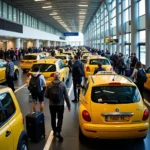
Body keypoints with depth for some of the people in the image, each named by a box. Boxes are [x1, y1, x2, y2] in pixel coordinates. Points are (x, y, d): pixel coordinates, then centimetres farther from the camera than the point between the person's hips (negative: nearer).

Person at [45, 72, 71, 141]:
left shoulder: (49, 85, -8)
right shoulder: (63, 84, -12)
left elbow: (46, 95, -3)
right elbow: (66, 96, -8)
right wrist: (68, 105, 0)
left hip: (52, 105, 2)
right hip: (60, 105, -1)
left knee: (53, 118, 18)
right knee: (60, 119, 9)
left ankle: (55, 131, 29)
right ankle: (58, 132, -5)